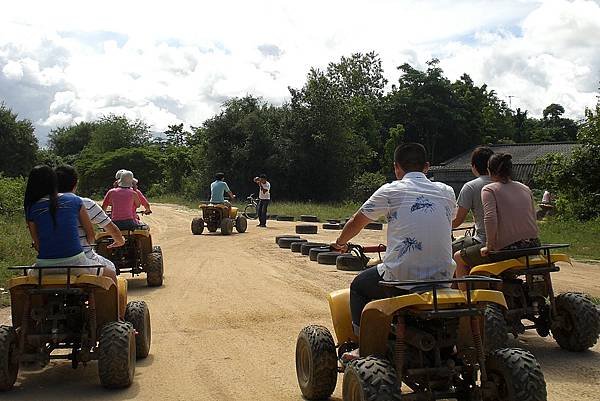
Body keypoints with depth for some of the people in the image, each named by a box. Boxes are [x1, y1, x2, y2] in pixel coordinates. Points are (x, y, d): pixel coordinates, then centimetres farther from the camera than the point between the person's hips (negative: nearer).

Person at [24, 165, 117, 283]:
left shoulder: (31, 209, 4)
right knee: (111, 275, 24)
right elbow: (91, 235, 9)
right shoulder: (74, 200, 3)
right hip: (75, 264, -1)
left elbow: (37, 245, 6)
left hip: (45, 268, 1)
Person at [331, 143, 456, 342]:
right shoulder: (446, 192, 9)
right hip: (441, 279, 4)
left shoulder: (390, 191, 0)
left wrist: (340, 243, 32)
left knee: (358, 286, 24)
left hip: (401, 278, -4)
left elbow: (356, 222, 11)